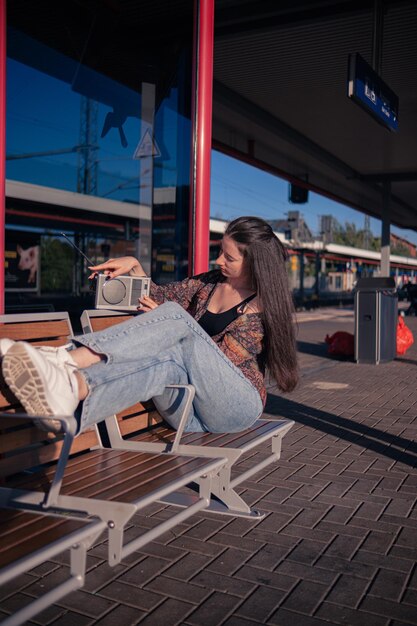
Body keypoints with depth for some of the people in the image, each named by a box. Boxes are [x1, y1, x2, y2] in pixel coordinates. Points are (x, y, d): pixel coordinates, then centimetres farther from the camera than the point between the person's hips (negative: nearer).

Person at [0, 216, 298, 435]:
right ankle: (68, 390, -61)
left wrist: (165, 326, -8)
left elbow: (220, 358, -9)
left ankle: (67, 360, -45)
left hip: (236, 406, -5)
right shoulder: (210, 283, 14)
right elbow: (159, 296, 23)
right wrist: (134, 265, 5)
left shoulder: (263, 306, -3)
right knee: (166, 362, -33)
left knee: (175, 317, -27)